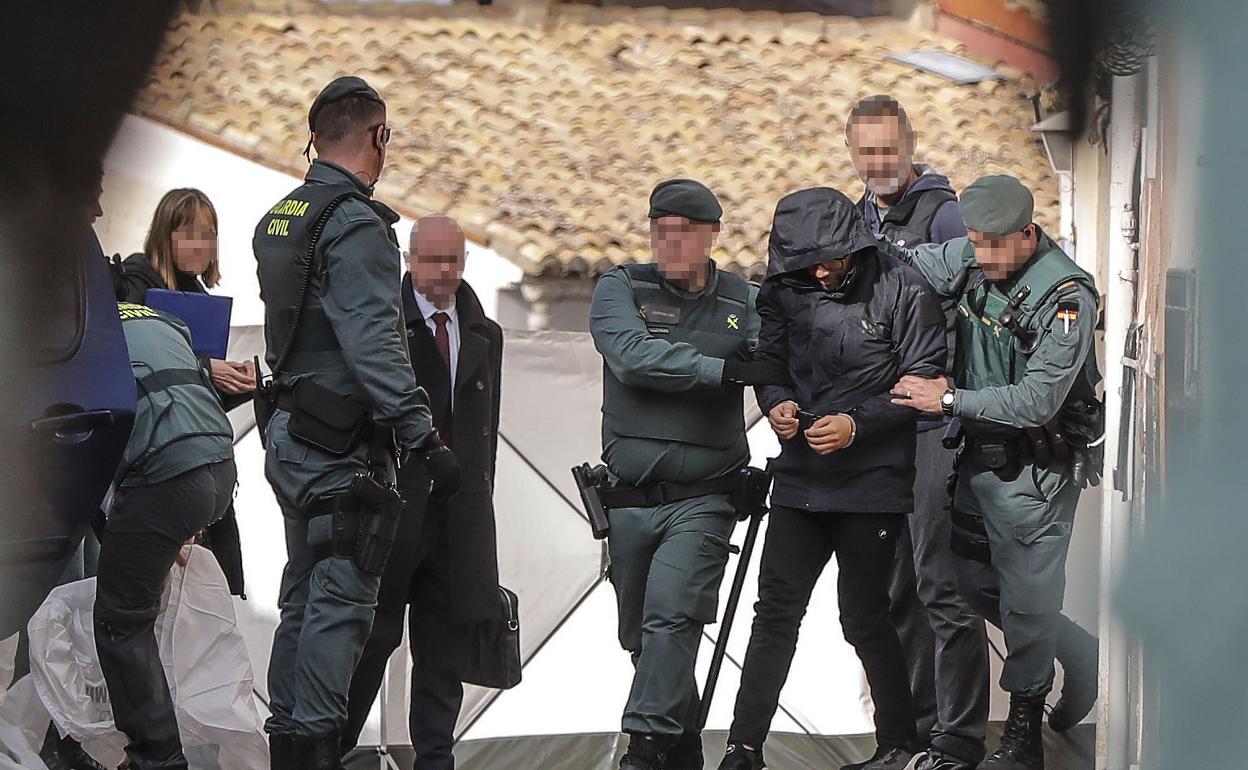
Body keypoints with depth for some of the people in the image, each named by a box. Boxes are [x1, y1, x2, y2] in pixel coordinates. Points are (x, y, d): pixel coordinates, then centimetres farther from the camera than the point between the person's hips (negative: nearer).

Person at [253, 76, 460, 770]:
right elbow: (373, 344, -25)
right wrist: (425, 436, -26)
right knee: (342, 602, -9)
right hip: (343, 447, -9)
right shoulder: (356, 225, -15)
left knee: (305, 598, 15)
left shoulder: (281, 217, 14)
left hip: (291, 437, 9)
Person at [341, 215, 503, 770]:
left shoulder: (484, 335, 16)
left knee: (444, 641, 7)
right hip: (392, 499, -5)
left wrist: (480, 494, 13)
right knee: (374, 635, -6)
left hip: (460, 511, 5)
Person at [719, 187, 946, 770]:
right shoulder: (786, 291, 4)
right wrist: (776, 403, -9)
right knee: (775, 611, 3)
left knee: (864, 617, 1)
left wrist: (857, 423, -20)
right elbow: (769, 362, 13)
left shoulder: (902, 292, -9)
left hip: (874, 481, -4)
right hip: (800, 478, 4)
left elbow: (924, 382, -10)